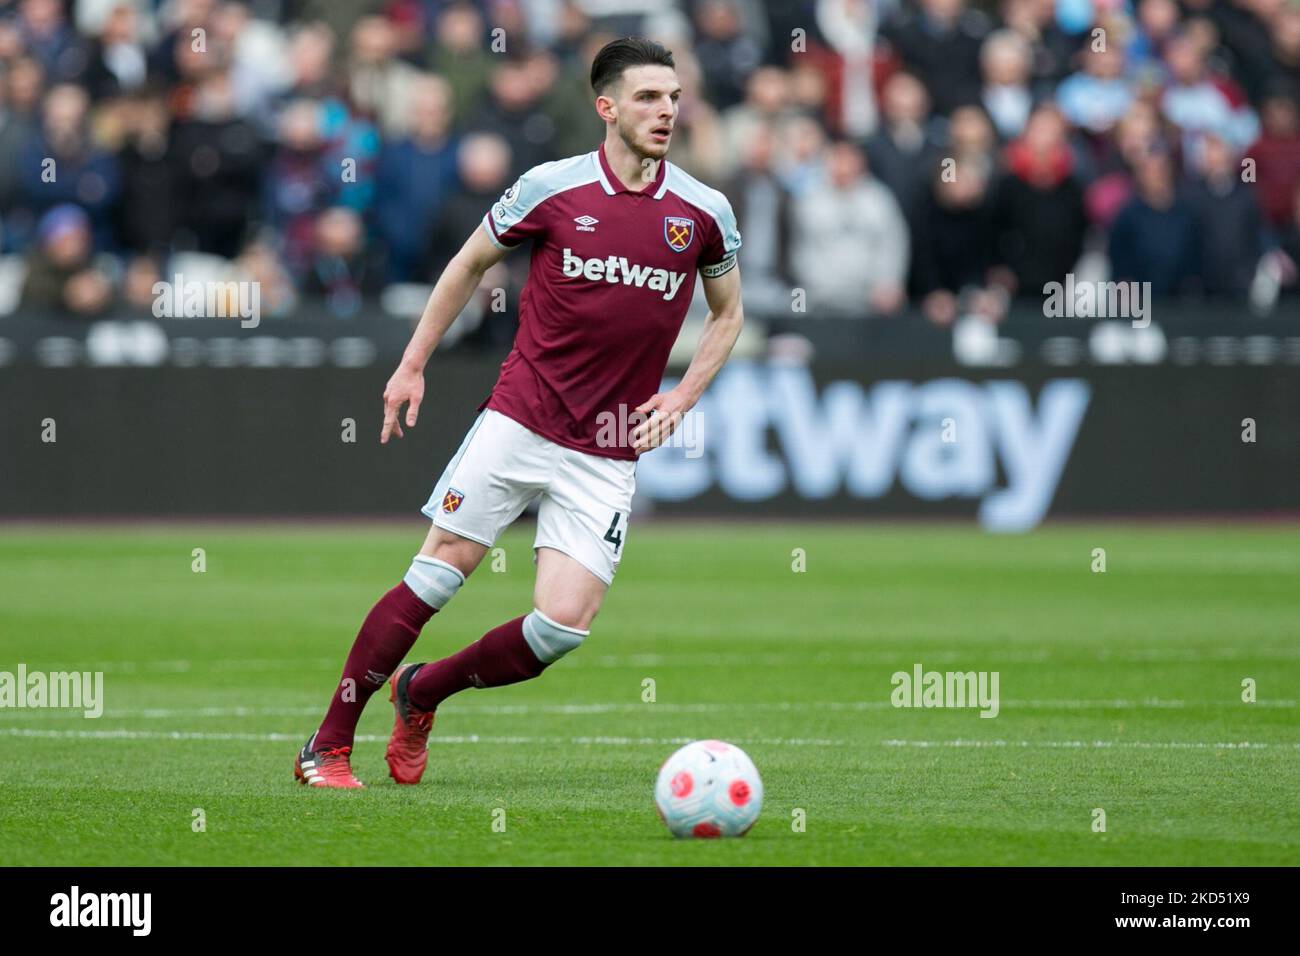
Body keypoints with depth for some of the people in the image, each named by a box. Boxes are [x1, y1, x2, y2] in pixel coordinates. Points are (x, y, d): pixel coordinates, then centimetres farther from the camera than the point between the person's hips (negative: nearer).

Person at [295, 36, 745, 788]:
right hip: (519, 422, -2)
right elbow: (472, 263, 12)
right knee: (437, 576, -5)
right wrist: (413, 365, 9)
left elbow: (728, 314, 17)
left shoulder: (705, 212, 1)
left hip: (608, 457, 2)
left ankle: (421, 694, 17)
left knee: (565, 625, -8)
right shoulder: (552, 188, -4)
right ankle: (329, 744, 7)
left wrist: (680, 400, 4)